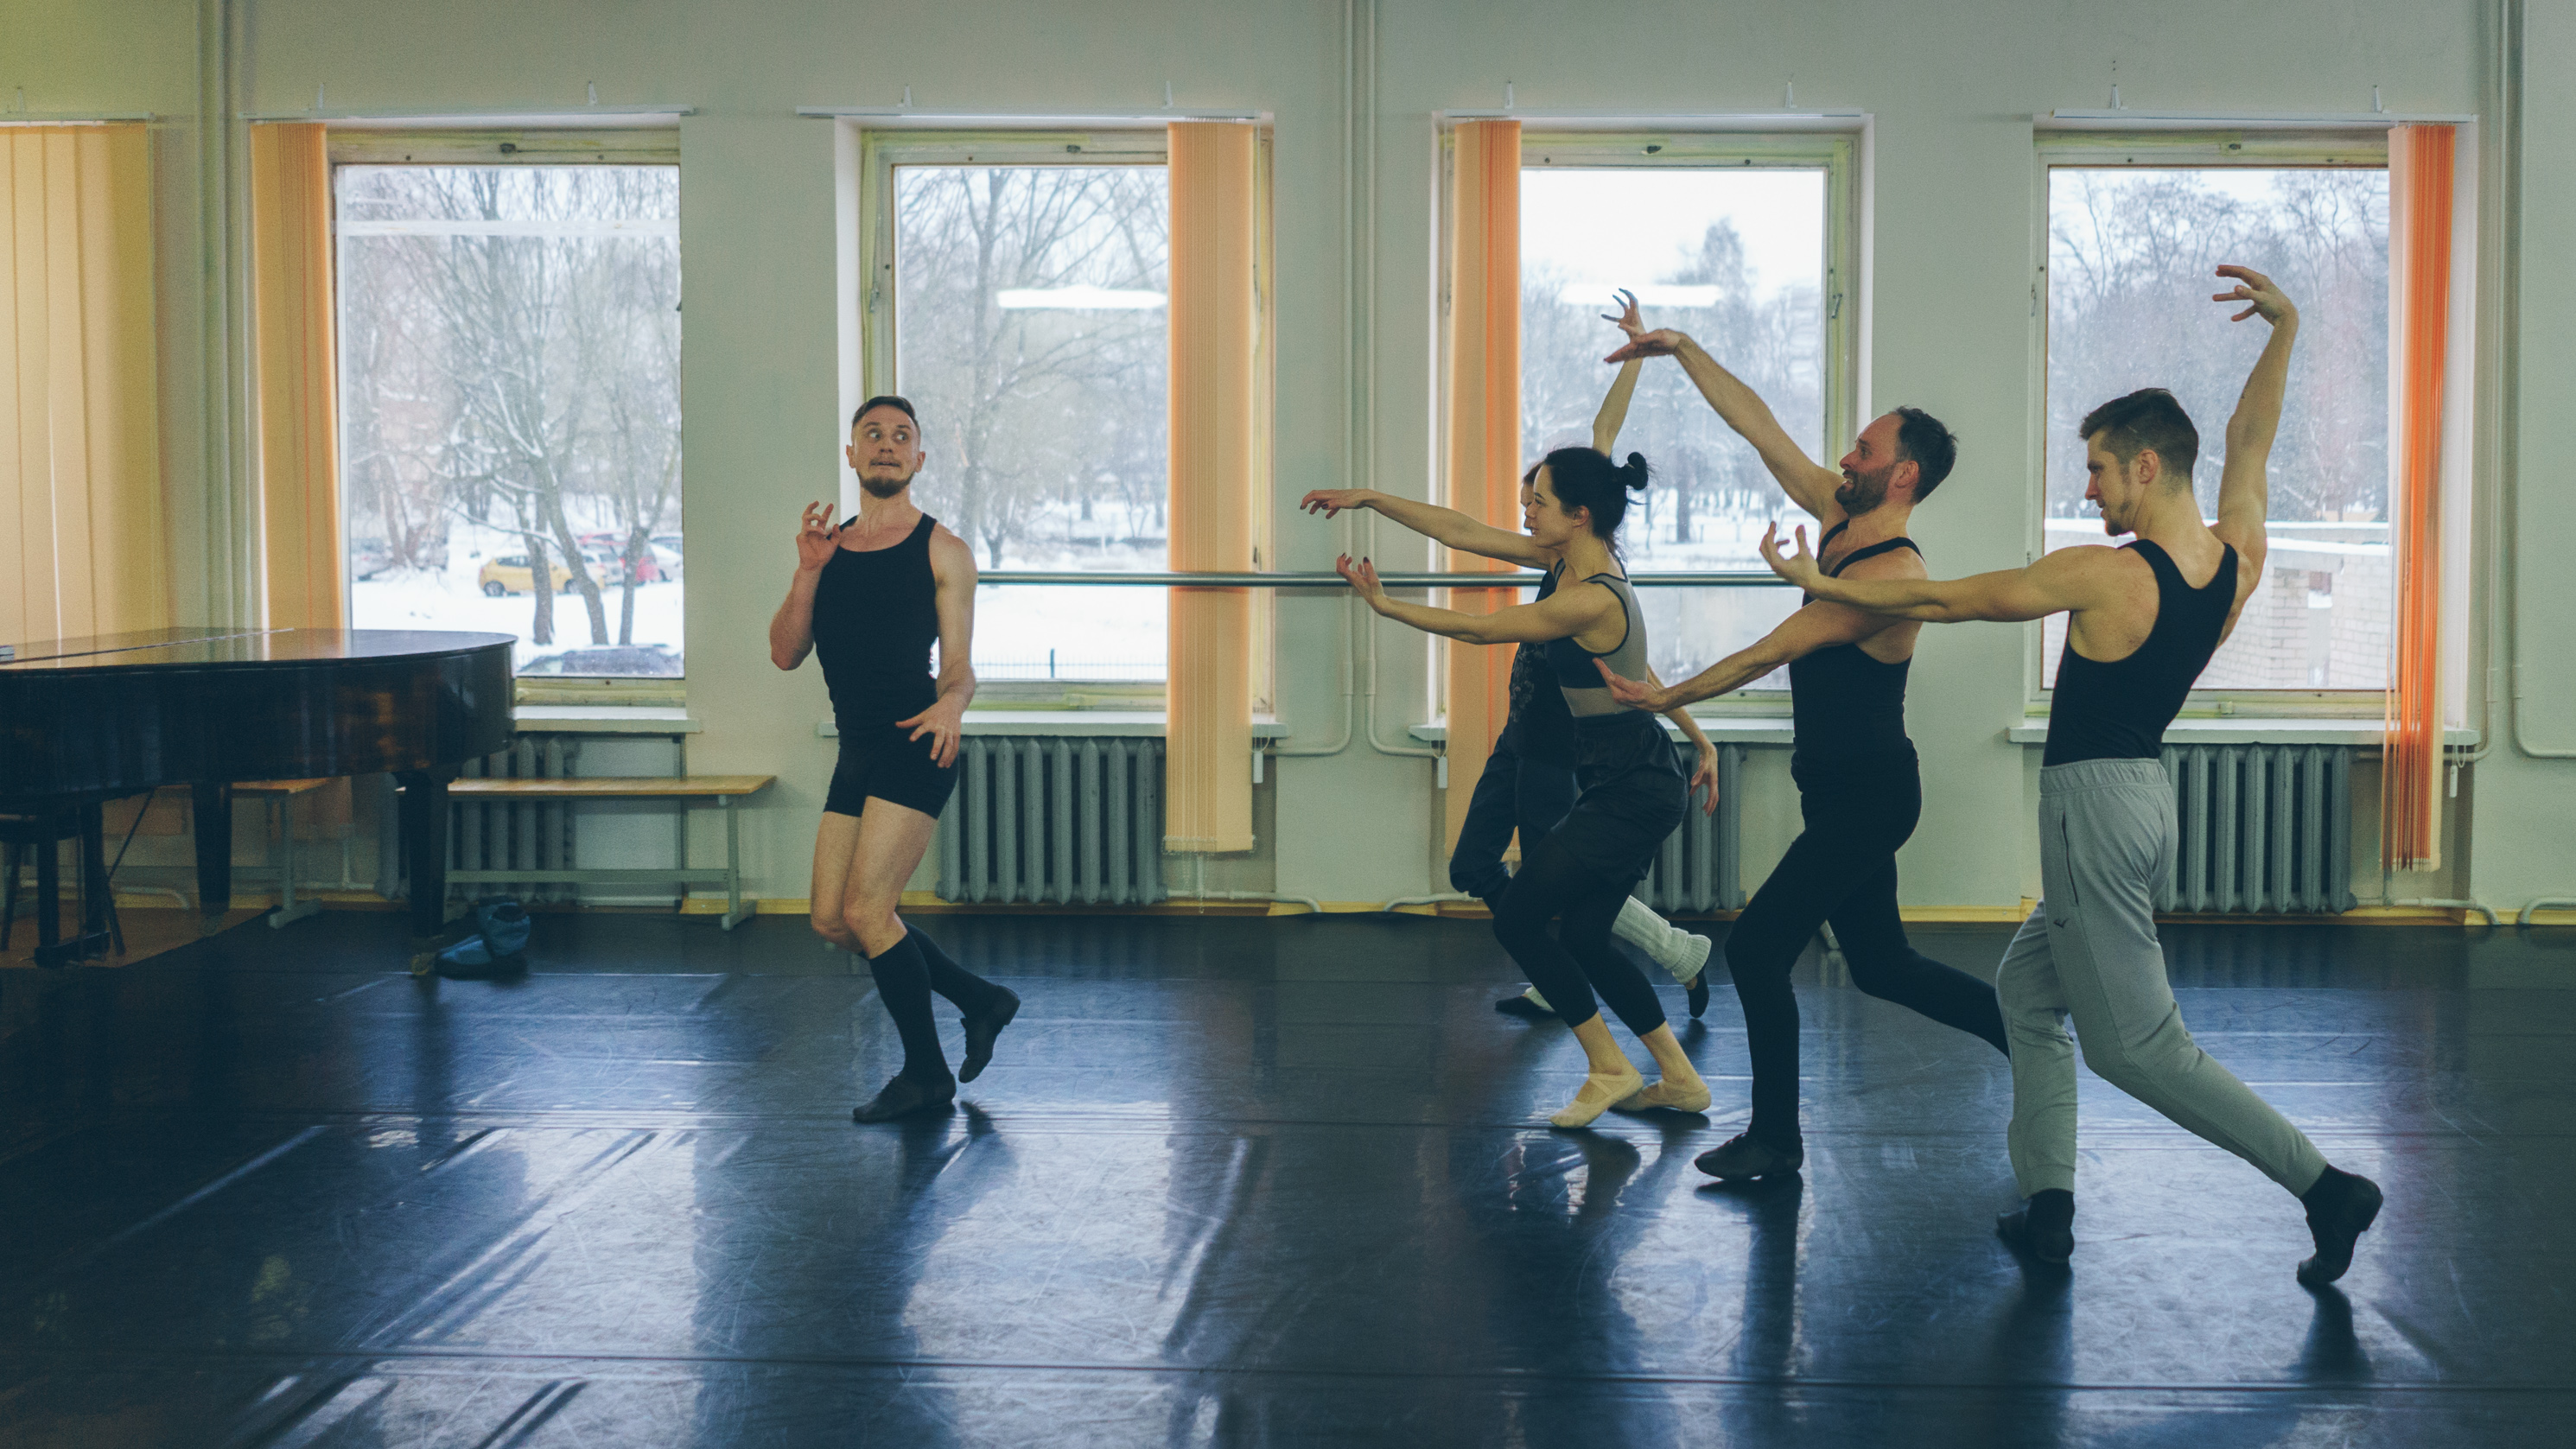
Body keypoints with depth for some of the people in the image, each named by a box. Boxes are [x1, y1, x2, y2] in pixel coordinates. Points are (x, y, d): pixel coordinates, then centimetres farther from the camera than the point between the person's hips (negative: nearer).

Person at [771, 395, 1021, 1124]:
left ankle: (926, 1073, 5)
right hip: (857, 752, 7)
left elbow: (958, 667, -3)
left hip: (914, 747, -7)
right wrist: (808, 570, -6)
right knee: (832, 920, 8)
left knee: (865, 910, -12)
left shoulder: (941, 551, 0)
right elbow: (785, 654, 7)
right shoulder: (828, 545, 15)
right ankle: (981, 1000, 24)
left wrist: (951, 704, -25)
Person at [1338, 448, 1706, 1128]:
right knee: (1582, 939, 16)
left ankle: (1609, 1067, 7)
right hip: (1632, 784, 10)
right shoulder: (1592, 563, 6)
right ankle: (1680, 1079, 23)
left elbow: (1476, 629, -14)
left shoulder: (1590, 600, -23)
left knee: (1517, 922, -4)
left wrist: (1383, 603, -4)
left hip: (1629, 792, -10)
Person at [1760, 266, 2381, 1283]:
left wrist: (1821, 584, 2)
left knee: (2136, 1044, -4)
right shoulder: (2238, 558, -1)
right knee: (2027, 986, 19)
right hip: (2148, 790, 9)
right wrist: (2283, 329, 19)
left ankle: (2325, 1186, -5)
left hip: (2094, 800, -9)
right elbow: (2248, 439, 19)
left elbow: (1942, 600, -9)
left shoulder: (2103, 576, -18)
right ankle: (2048, 1204, 18)